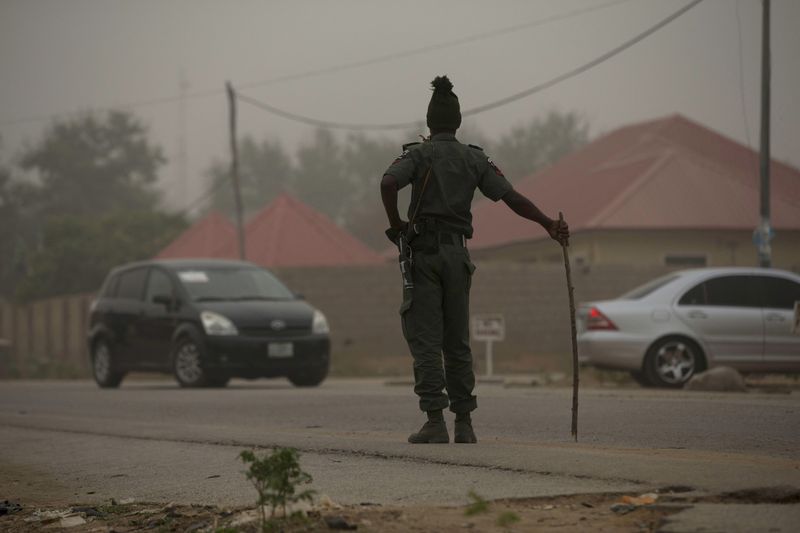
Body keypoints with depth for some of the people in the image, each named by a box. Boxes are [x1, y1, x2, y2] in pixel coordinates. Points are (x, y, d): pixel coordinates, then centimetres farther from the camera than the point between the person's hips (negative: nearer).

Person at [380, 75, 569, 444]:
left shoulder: (418, 154, -1)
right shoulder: (475, 159, 9)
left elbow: (388, 183, -20)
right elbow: (512, 197, 1)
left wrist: (396, 224, -7)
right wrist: (549, 224, 5)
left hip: (423, 251, -4)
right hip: (457, 252, 4)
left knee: (425, 339, -5)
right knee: (457, 341, 10)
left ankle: (435, 422, -12)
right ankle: (464, 424, 9)